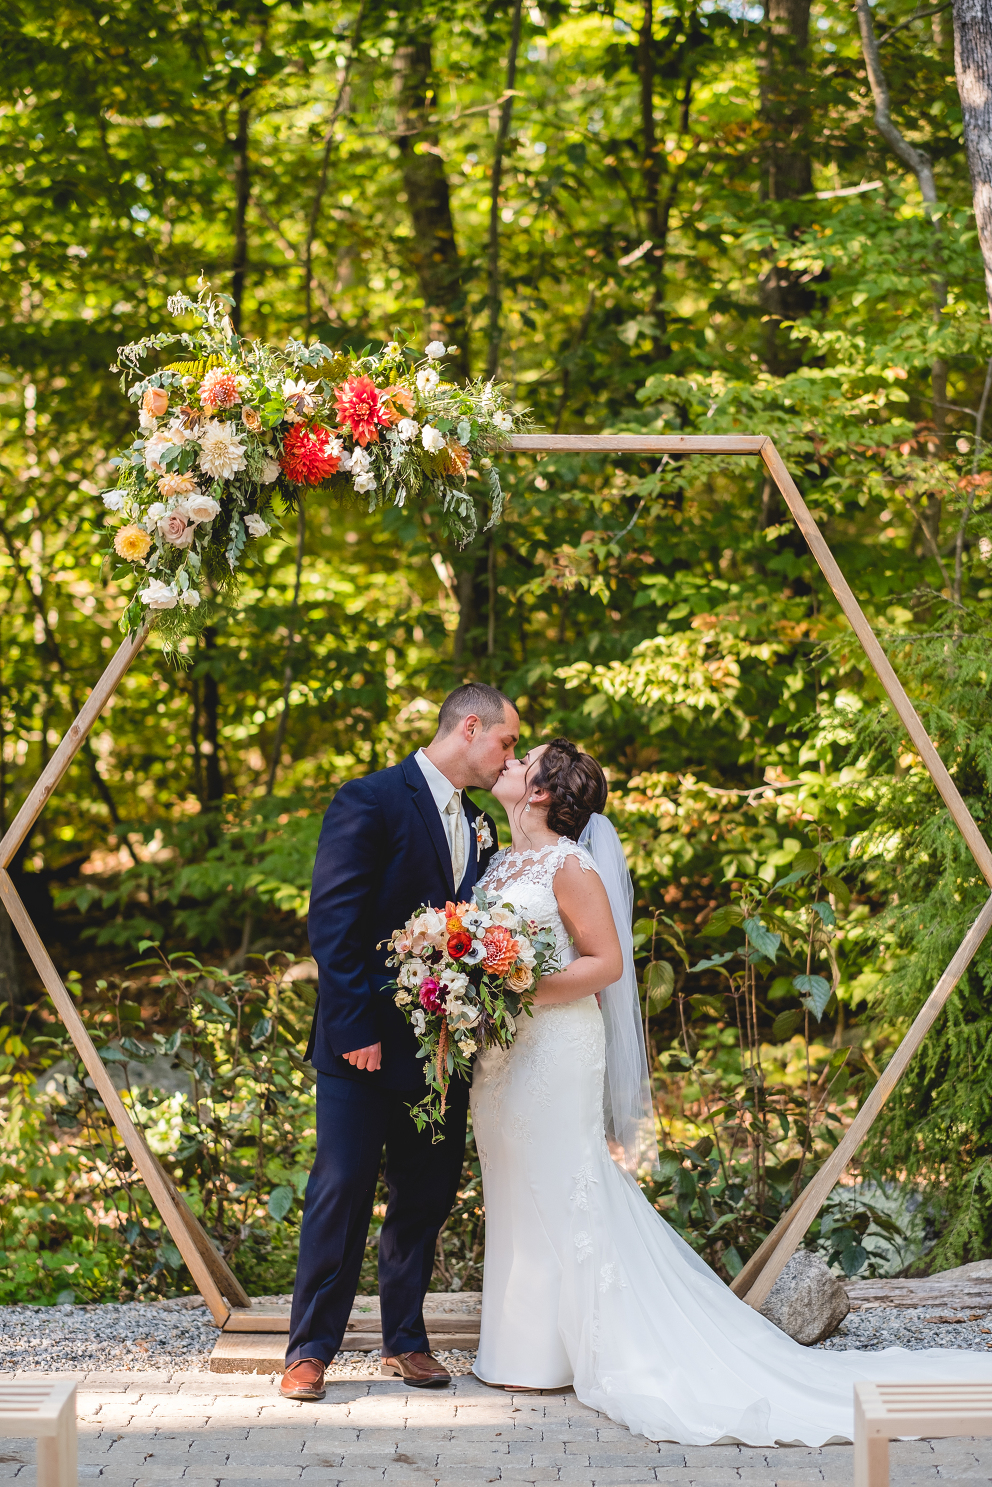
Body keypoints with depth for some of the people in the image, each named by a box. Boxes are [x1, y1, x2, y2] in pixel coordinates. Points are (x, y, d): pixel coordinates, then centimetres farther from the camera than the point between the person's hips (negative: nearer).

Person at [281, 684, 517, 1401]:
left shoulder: (478, 827, 14)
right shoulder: (371, 801, -9)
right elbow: (331, 924, -14)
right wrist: (355, 1029, -18)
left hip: (443, 1043, 7)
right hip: (366, 1041, -7)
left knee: (427, 1197, 10)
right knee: (341, 1195, -2)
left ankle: (406, 1341, 21)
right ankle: (311, 1350, 8)